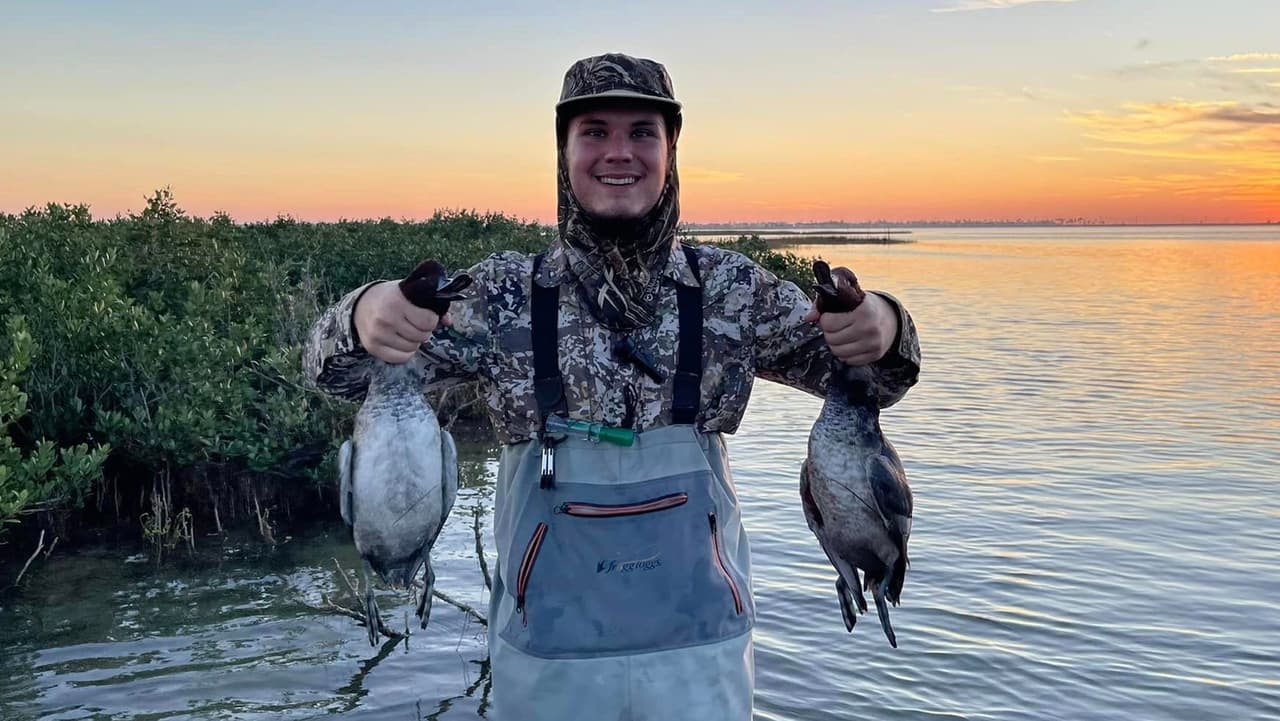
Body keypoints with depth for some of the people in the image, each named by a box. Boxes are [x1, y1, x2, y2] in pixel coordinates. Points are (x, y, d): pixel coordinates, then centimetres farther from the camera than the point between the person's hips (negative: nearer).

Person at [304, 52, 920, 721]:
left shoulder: (729, 286, -2)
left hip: (699, 650, 1)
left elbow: (861, 374, 2)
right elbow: (335, 371, -5)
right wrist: (362, 319, -30)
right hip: (547, 659, 0)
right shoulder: (503, 294, -5)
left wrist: (882, 330, -23)